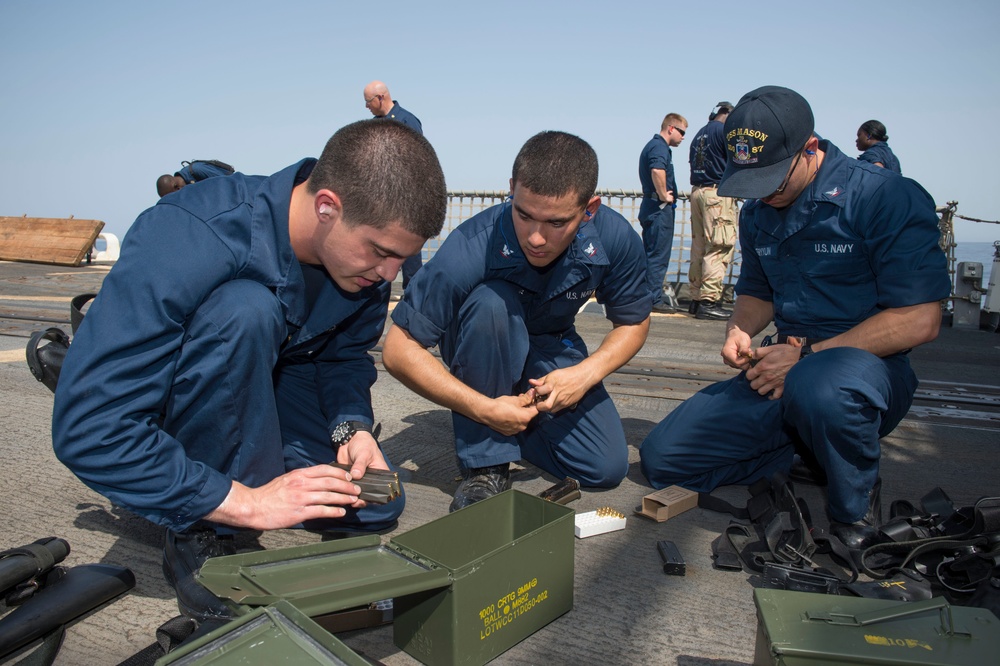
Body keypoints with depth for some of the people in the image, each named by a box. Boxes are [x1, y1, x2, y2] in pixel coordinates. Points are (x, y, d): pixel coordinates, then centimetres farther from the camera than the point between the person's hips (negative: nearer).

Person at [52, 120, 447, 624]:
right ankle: (199, 537, -19)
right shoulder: (187, 239, -36)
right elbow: (86, 427, -37)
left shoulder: (366, 246, -18)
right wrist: (245, 502, -37)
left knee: (375, 505, -7)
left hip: (268, 386, 5)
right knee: (245, 310, -37)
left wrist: (352, 425, -22)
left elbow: (346, 353, -2)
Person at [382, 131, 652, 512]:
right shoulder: (472, 248, -35)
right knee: (491, 302, -39)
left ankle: (515, 420, 12)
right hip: (478, 345, -2)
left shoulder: (615, 238, -25)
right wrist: (484, 409, -34)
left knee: (607, 468, -14)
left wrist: (586, 373, -25)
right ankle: (485, 465, -22)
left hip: (549, 349, 3)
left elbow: (633, 323, -7)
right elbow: (398, 351, -29)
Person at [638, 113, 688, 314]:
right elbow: (657, 171, -33)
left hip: (651, 206, 10)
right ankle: (655, 300, -2)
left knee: (650, 254, 14)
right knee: (658, 256, -6)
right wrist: (664, 195, -22)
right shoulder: (659, 147, -13)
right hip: (660, 207, -10)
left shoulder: (653, 145, 20)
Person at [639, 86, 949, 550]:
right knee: (661, 458, -4)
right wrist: (739, 329, -3)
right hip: (786, 369, 6)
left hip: (870, 368, -6)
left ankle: (857, 507, -11)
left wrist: (807, 354, -21)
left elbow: (919, 320, -18)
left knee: (817, 386, -45)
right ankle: (815, 451, 9)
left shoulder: (886, 197, -12)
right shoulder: (757, 213, 8)